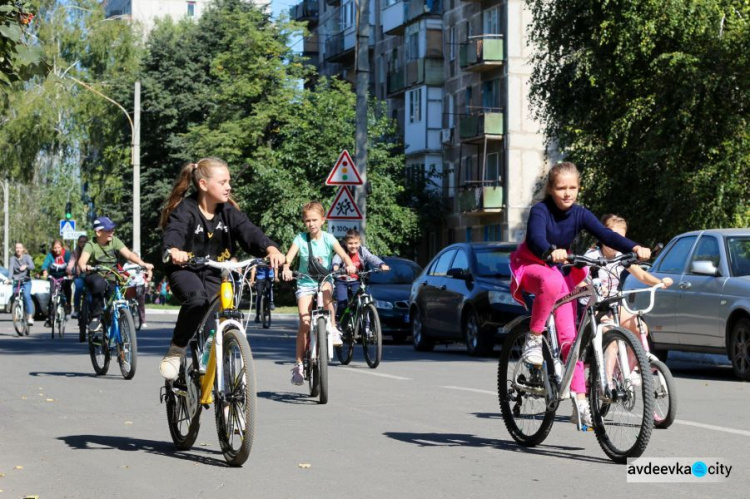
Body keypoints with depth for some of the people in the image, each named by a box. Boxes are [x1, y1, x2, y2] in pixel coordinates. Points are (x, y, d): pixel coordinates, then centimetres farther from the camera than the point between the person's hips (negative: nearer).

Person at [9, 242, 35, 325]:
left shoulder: (27, 257, -1)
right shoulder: (13, 258, 1)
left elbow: (32, 266, -17)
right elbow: (11, 268, -14)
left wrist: (26, 266, -39)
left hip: (26, 281, -2)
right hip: (16, 281, 2)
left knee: (26, 296, -22)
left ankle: (30, 317, -23)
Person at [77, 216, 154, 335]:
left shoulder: (114, 241, 0)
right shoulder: (91, 245, -8)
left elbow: (128, 254, -11)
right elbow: (82, 260, -25)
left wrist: (142, 263, -30)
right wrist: (83, 267, -50)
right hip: (95, 276, -3)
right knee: (100, 283, -38)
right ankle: (96, 317, -26)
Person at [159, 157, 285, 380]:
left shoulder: (229, 211, -2)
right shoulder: (185, 209, -14)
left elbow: (249, 231, -17)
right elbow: (174, 232, -33)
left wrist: (271, 248, -38)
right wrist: (174, 250, -58)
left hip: (215, 274, 4)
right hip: (185, 271, -4)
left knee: (213, 323, -11)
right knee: (197, 300, -34)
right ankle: (175, 351, -18)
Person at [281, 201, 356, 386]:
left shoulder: (328, 238, -2)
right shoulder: (300, 239, -2)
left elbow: (343, 254, -14)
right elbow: (289, 257, -15)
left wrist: (349, 265, -35)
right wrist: (286, 269, -36)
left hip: (325, 279, 0)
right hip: (305, 282, 0)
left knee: (326, 289, -37)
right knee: (304, 322, -11)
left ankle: (332, 328, -21)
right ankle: (298, 364, -5)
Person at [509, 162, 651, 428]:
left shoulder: (579, 214, -8)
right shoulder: (540, 211, -21)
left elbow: (605, 234, -20)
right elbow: (536, 239, -39)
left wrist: (634, 248, -37)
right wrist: (551, 253, -62)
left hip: (559, 271, 5)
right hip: (530, 266, -5)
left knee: (569, 336, -5)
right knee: (552, 283, -42)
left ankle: (579, 398, -3)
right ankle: (533, 339, -23)